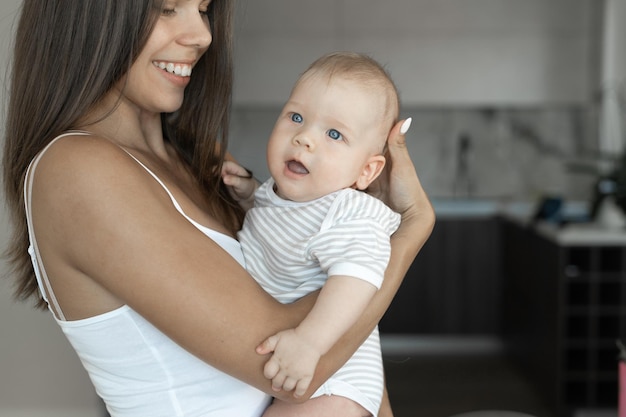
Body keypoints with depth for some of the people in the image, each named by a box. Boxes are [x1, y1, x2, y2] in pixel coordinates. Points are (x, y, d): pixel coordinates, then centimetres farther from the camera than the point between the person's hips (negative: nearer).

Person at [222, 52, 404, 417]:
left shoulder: (350, 218, -26)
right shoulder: (282, 190, 1)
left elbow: (358, 276, -42)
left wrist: (309, 340, -51)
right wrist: (248, 190, 4)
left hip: (332, 363, -8)